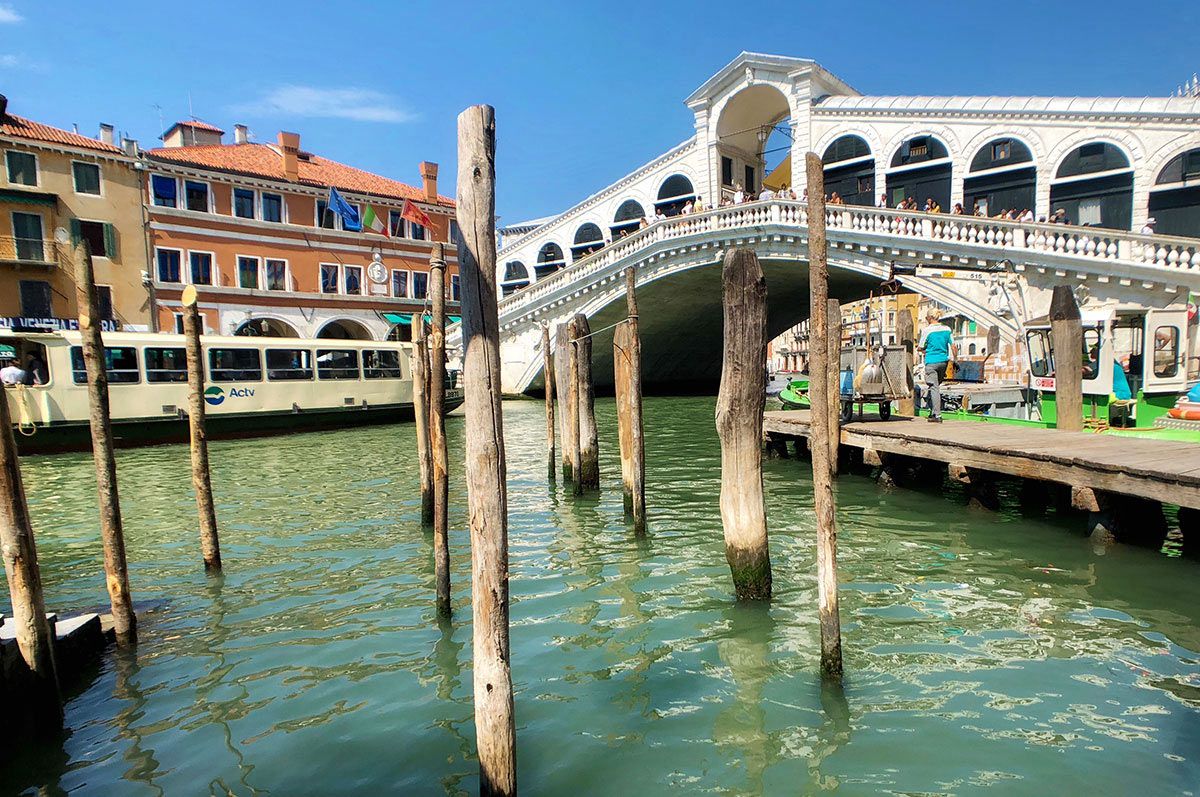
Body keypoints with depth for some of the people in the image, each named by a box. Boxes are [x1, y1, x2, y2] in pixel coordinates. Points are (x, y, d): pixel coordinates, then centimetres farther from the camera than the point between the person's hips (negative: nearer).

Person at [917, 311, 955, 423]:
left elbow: (920, 348, -3)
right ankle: (933, 411, 21)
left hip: (931, 361, -5)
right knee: (936, 386, 19)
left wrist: (921, 349, 19)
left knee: (934, 387, -4)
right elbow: (953, 346, 8)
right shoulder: (947, 329, 6)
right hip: (944, 360, 5)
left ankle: (937, 415, -6)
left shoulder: (927, 330, -9)